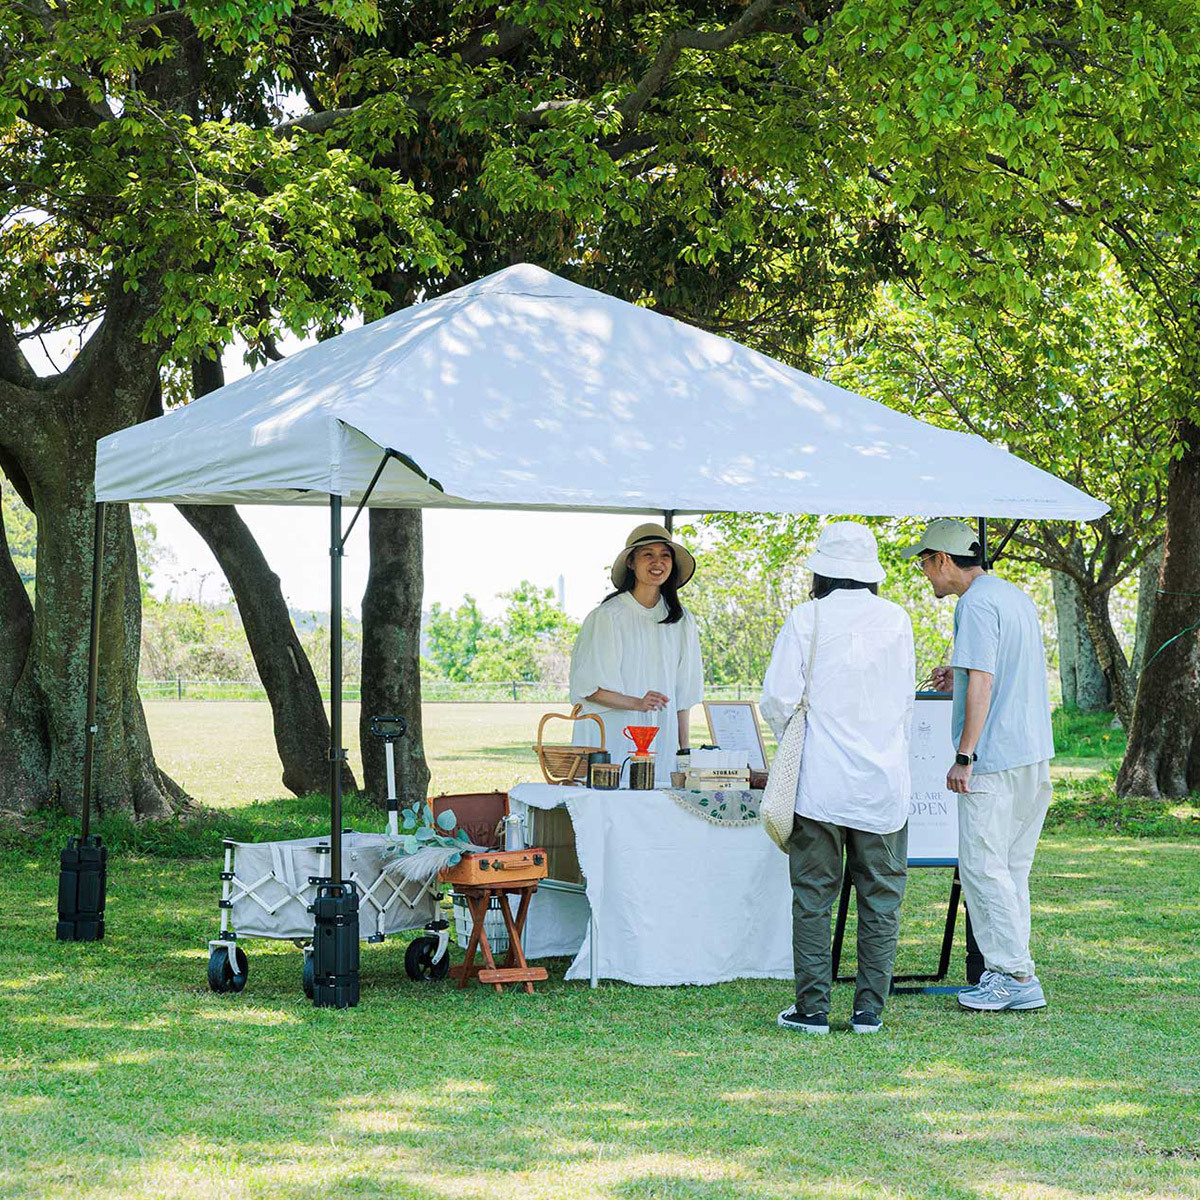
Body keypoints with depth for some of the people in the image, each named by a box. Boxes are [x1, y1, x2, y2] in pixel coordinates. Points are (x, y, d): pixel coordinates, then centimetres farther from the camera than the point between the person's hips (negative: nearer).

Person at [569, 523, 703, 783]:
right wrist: (637, 703, -19)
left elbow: (683, 693, 15)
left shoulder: (682, 621, 11)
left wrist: (685, 750, 10)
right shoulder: (607, 616, -4)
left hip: (661, 741, 4)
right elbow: (588, 688, -7)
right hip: (613, 739, -4)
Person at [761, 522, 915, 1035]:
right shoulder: (896, 619, 4)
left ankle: (813, 1007, 5)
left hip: (822, 780, -2)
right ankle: (869, 1009, 8)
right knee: (880, 897, 8)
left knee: (812, 895, 5)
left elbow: (777, 699, -6)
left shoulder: (806, 619, -5)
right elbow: (906, 699, 12)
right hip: (884, 781, 2)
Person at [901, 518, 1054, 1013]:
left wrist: (964, 757, -19)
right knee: (1012, 868, 13)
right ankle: (1009, 971, 16)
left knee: (982, 867, -5)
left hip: (995, 756, -10)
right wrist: (962, 680, 23)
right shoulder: (1017, 597, 17)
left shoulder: (976, 604, -13)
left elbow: (982, 682, -20)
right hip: (1035, 751, 10)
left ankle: (1015, 976, -6)